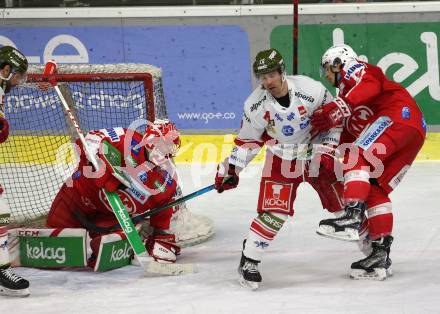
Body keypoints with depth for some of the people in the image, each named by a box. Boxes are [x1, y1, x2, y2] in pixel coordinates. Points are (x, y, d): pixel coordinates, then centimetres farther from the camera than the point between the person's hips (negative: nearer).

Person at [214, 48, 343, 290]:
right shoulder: (256, 104, -15)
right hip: (280, 161, 0)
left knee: (342, 204, 4)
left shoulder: (311, 90, -23)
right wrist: (232, 168, -7)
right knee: (273, 212, -14)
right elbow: (248, 139, -1)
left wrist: (325, 151, -13)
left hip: (315, 154, 0)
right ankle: (249, 260, -4)